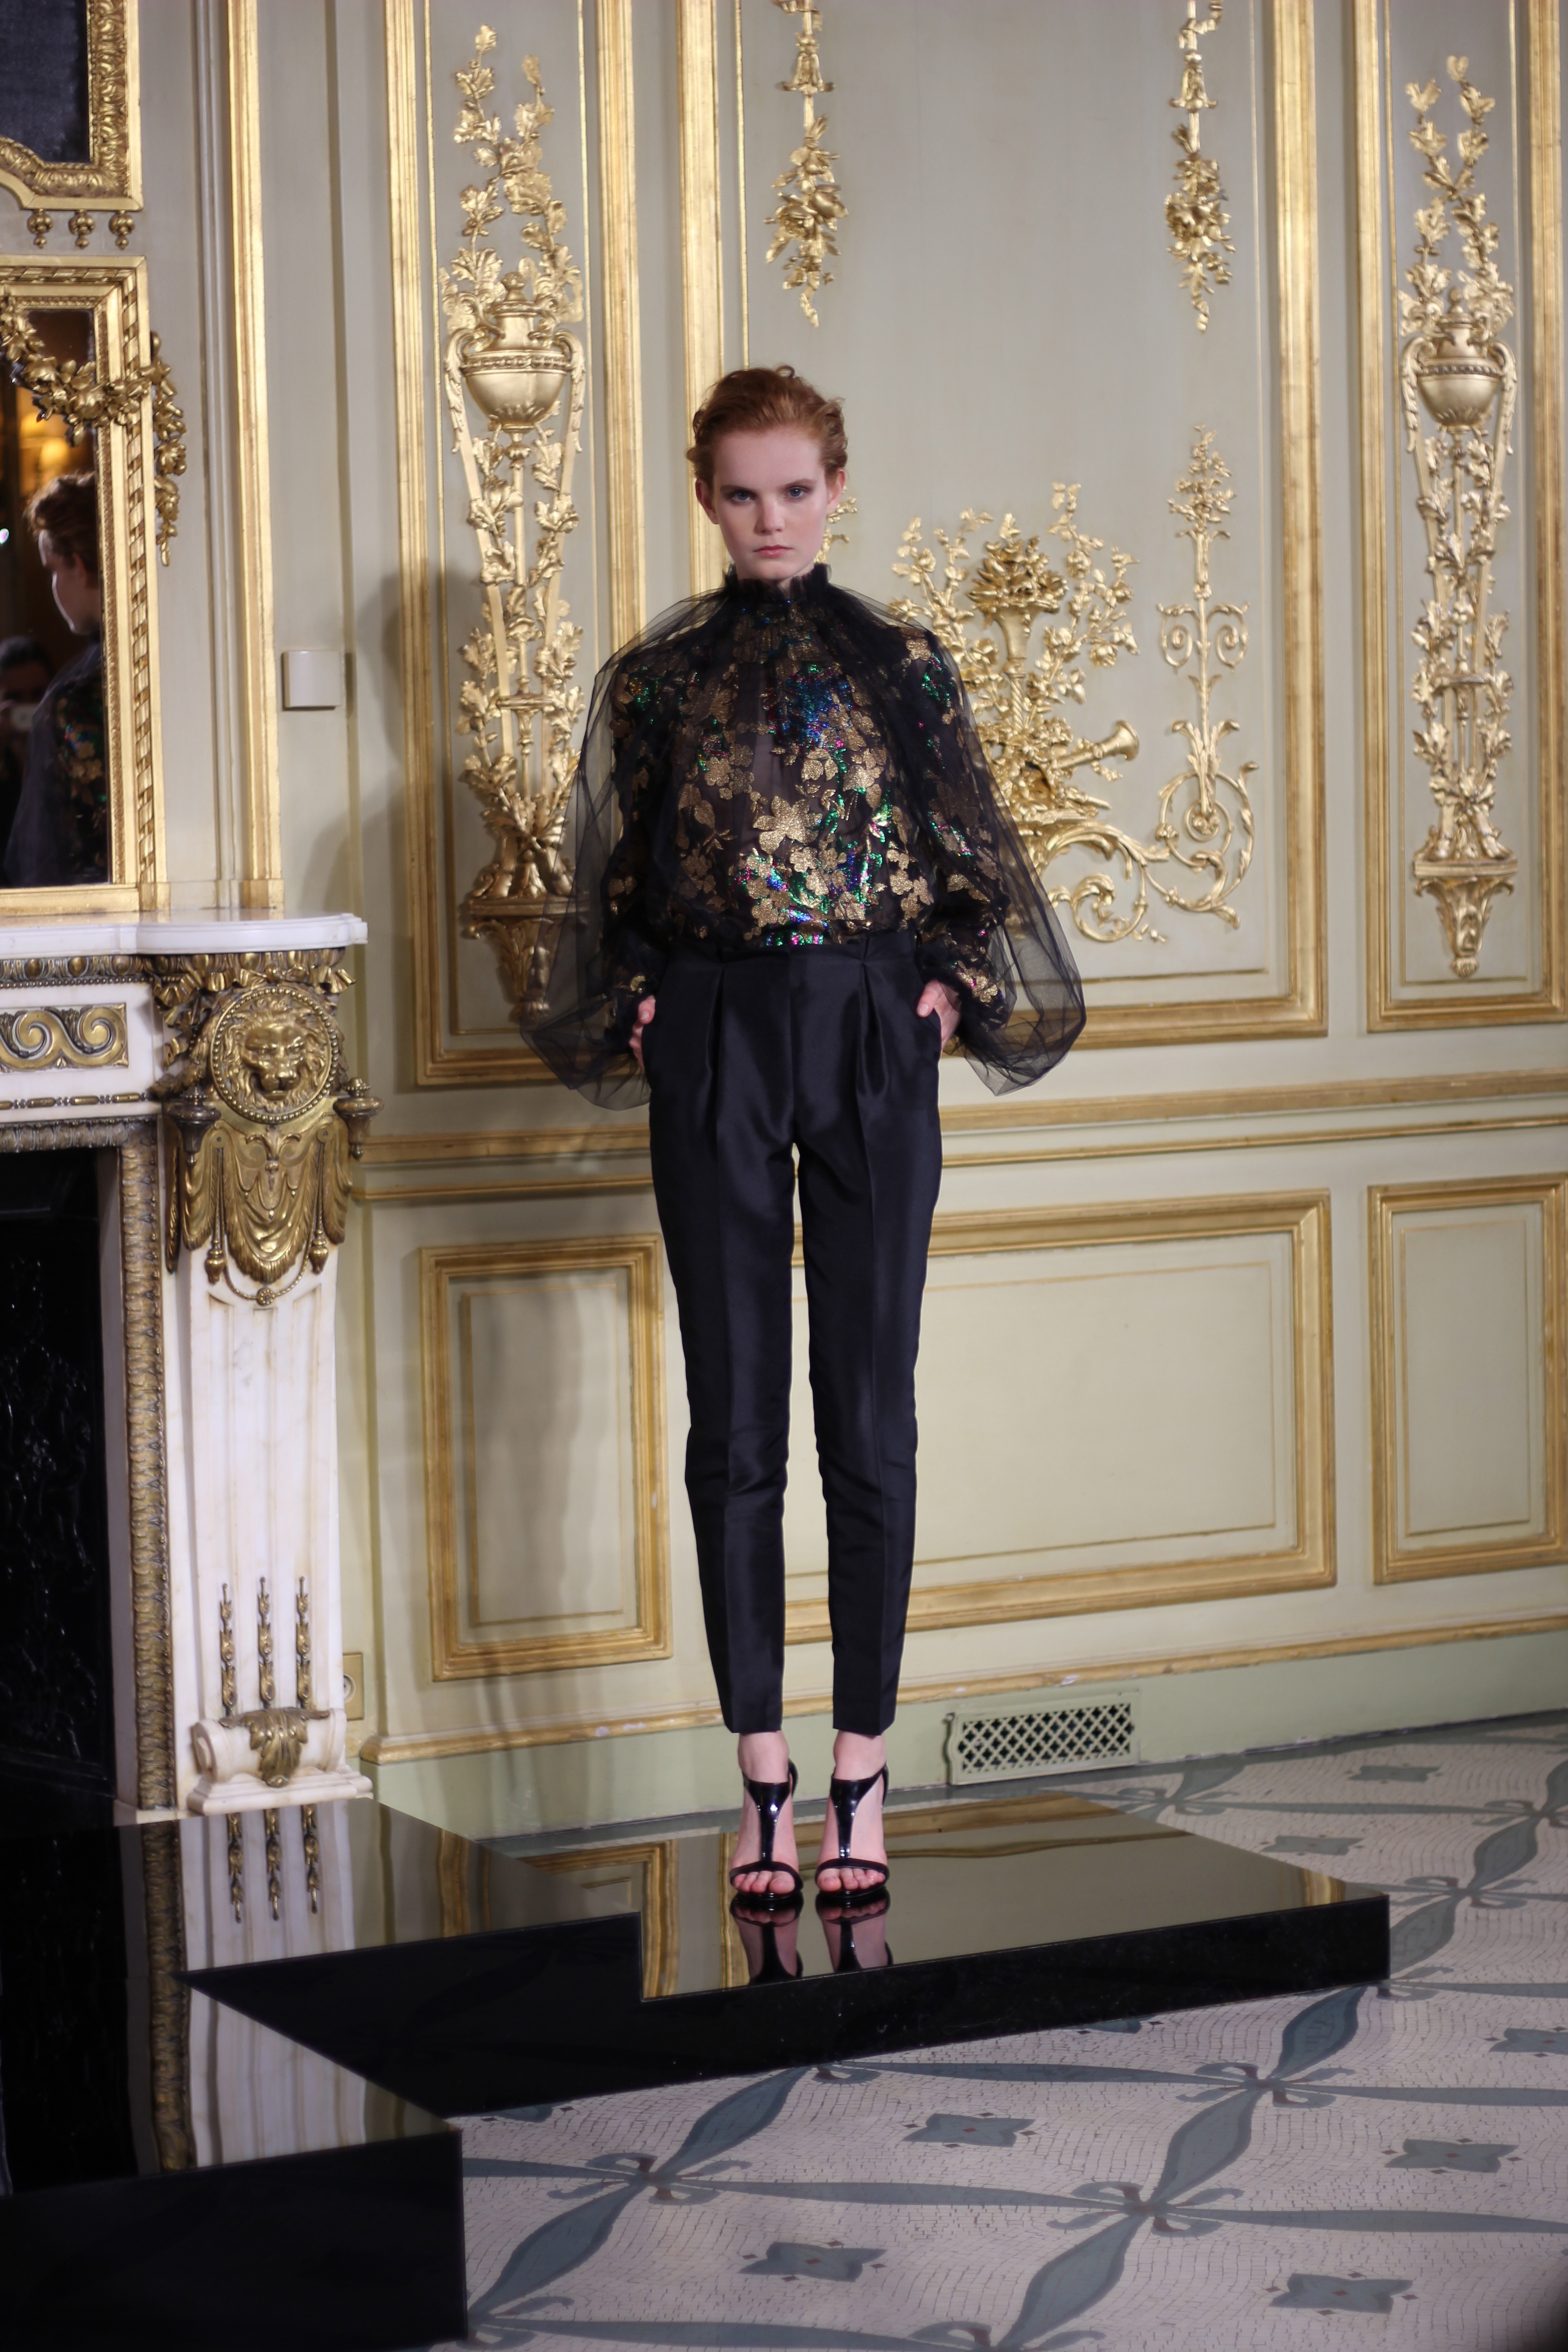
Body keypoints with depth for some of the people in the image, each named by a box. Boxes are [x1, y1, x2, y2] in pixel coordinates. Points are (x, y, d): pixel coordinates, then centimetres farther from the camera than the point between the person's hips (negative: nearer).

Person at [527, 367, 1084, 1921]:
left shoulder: (899, 664, 6)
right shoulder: (656, 676, 6)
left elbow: (970, 861, 9)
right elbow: (615, 886, 12)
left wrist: (950, 990, -3)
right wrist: (641, 1010, 0)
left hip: (871, 1042, 0)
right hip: (714, 1049, 0)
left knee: (870, 1413, 0)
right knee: (734, 1419, 1)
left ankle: (860, 1771, 6)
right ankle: (764, 1775, 7)